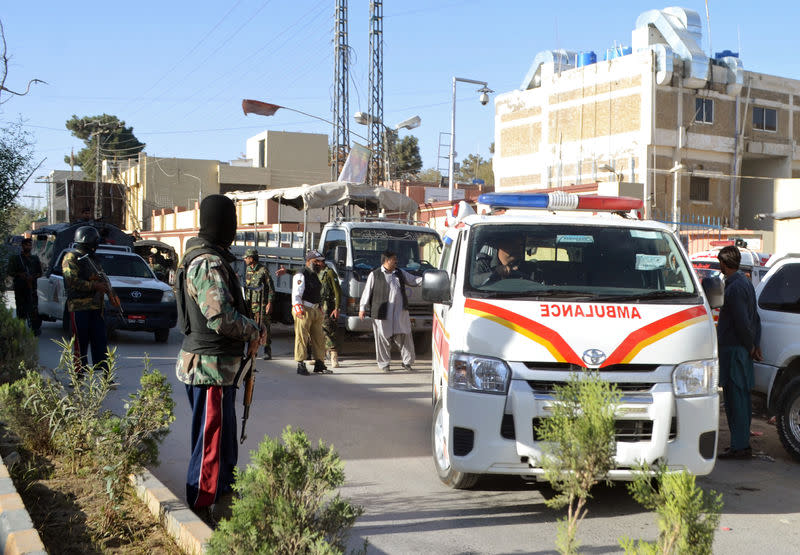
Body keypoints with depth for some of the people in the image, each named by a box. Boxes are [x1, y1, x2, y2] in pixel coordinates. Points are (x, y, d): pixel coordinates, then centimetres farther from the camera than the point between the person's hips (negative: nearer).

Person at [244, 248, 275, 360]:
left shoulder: (263, 270, -9)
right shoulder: (248, 270, 12)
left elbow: (271, 288, -8)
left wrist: (270, 303, -13)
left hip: (261, 303, -6)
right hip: (250, 303, 6)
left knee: (264, 327, -5)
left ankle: (267, 351, 1)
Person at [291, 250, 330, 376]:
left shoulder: (315, 276, 20)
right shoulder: (301, 276, -7)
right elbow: (296, 295, -13)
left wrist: (319, 308, 22)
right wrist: (299, 310, -23)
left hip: (316, 310, 9)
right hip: (304, 310, -9)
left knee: (319, 338, 10)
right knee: (302, 337, -7)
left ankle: (319, 364, 18)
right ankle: (300, 365, -3)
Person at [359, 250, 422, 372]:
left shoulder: (400, 273, 15)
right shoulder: (374, 275, 1)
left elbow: (414, 280, 20)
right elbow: (367, 292, 3)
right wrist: (362, 308, -1)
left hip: (400, 311, 4)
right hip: (382, 312, -4)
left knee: (405, 337, 4)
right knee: (383, 338, 1)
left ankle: (407, 362, 14)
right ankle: (384, 364, 12)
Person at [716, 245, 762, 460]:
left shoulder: (735, 287, -17)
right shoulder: (744, 283, 15)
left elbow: (742, 322, -20)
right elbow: (755, 318, 18)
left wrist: (750, 346, -8)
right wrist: (754, 344, 14)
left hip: (734, 350, -10)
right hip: (741, 350, 10)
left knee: (736, 399, -7)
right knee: (741, 397, 14)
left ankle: (740, 446, -4)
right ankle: (742, 443, 21)